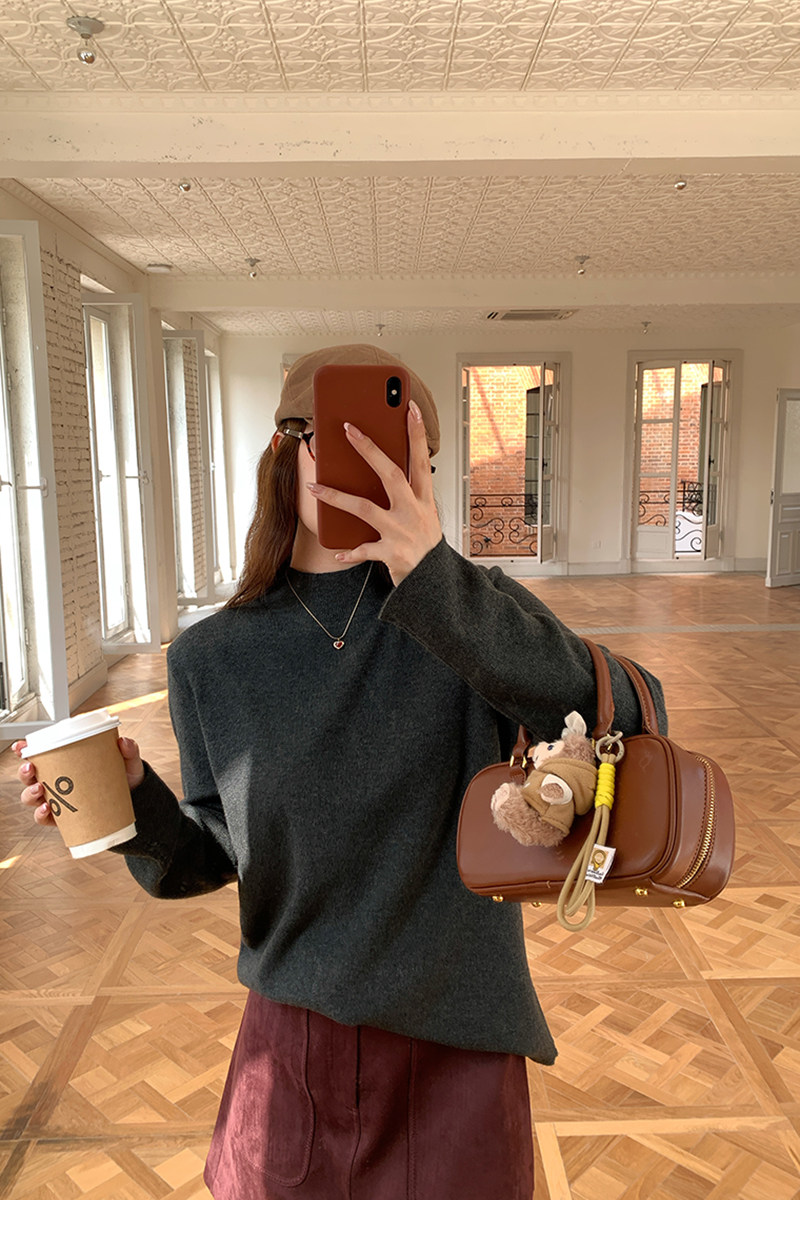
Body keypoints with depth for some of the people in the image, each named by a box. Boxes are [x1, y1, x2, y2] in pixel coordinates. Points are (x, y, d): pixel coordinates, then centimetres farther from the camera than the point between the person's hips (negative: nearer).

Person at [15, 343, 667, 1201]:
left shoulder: (471, 611, -13)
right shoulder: (214, 659, -6)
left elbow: (632, 724, -28)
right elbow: (212, 857, 2)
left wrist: (442, 590, -38)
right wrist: (136, 808, -19)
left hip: (455, 1044, -1)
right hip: (289, 1047, 2)